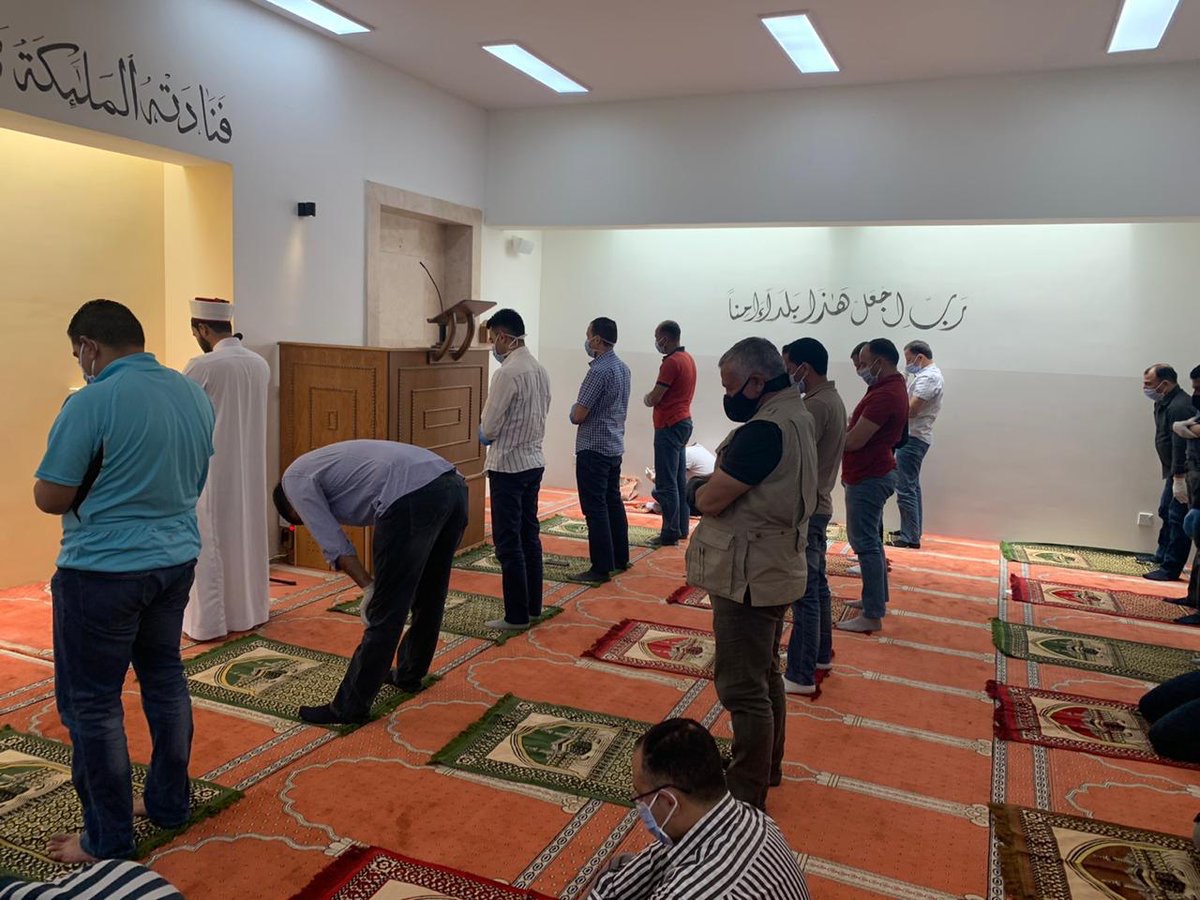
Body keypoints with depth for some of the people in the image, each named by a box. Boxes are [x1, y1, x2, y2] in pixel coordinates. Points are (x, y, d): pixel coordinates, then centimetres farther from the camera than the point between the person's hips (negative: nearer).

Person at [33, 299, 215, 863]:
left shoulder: (91, 403, -18)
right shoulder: (195, 395, 4)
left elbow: (50, 499, -13)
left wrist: (89, 487, 5)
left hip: (103, 571, -7)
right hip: (176, 560, 7)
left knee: (92, 704, 7)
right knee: (164, 678, 20)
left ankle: (108, 841, 18)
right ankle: (169, 802, 33)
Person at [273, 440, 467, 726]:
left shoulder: (295, 479, 15)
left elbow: (334, 544, 1)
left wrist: (369, 589, 4)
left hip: (415, 499, -9)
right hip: (452, 486, 9)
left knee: (385, 613, 3)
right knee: (429, 598, 25)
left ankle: (349, 707, 16)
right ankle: (409, 674, 45)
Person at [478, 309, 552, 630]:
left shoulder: (507, 373, -18)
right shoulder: (540, 370, 8)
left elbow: (488, 427, -15)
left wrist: (486, 434, 7)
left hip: (508, 466, -8)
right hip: (534, 461, 9)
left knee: (508, 542, -1)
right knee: (529, 536, 15)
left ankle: (516, 615, 5)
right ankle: (533, 607, 23)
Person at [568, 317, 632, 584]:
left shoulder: (599, 370, -20)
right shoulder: (623, 368, 9)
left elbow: (578, 416, -19)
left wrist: (574, 411, 2)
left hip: (593, 449, -9)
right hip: (615, 446, 9)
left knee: (595, 509, -5)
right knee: (613, 503, 16)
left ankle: (601, 568, -2)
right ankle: (620, 559, 25)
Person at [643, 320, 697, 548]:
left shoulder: (672, 362, -17)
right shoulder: (687, 358, 13)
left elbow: (654, 398, -18)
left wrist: (646, 399, 2)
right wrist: (654, 398, 7)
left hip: (669, 426, -10)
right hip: (683, 421, 10)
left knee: (666, 483, -6)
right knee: (680, 480, 14)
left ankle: (670, 533, -3)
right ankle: (682, 528, 20)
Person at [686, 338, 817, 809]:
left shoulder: (764, 430, -25)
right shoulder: (797, 415, 9)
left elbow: (710, 501, -23)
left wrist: (698, 490, -1)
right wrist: (714, 488, -3)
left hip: (749, 577, -11)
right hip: (773, 570, 11)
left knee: (744, 689, 0)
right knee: (765, 675, 23)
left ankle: (747, 797, 12)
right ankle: (767, 768, 40)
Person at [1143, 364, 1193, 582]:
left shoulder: (1179, 407, -24)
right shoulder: (1163, 403, 10)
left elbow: (1181, 446, -29)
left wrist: (1179, 478, -31)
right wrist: (1174, 476, 17)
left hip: (1185, 472, -11)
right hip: (1175, 471, 11)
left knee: (1178, 518, -8)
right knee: (1166, 512, 20)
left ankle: (1171, 569, -4)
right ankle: (1162, 557, 35)